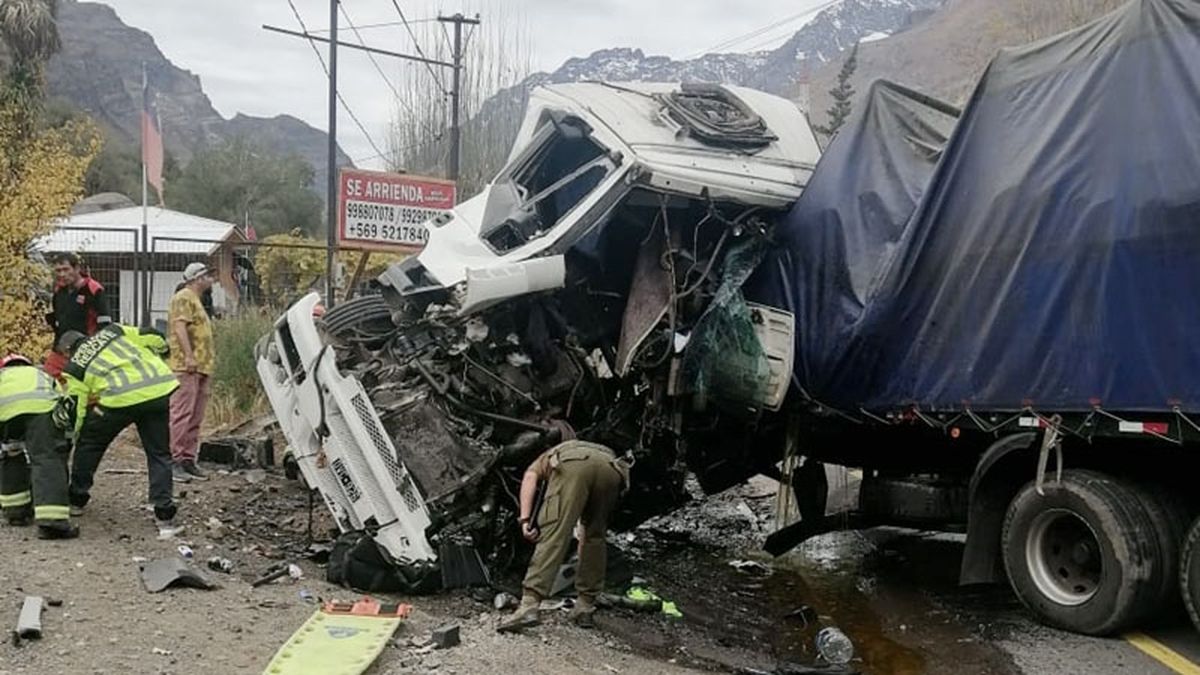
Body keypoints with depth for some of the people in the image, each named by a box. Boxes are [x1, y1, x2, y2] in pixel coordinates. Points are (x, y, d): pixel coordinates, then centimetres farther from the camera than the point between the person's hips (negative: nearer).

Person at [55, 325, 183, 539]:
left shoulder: (75, 367, 17)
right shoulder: (113, 331, 24)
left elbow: (75, 408, 13)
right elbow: (154, 339, 16)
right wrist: (156, 364, 33)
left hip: (121, 398, -3)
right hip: (160, 390, 3)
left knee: (89, 443, 24)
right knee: (159, 454, 12)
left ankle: (77, 499, 37)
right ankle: (165, 518, 4)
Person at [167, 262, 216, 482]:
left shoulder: (196, 301, 26)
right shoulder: (183, 298, -5)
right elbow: (179, 326, -18)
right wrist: (189, 356, -27)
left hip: (200, 368, 10)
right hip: (186, 367, -10)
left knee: (195, 418, 10)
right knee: (181, 413, -12)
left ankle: (188, 459, 13)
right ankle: (173, 460, -11)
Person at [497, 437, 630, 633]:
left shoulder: (544, 459, 40)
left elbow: (529, 478, 12)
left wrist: (525, 519, 3)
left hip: (572, 465, -4)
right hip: (612, 469, 4)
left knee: (552, 535, -9)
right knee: (594, 537, 22)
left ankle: (529, 605, -19)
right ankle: (585, 606, 22)